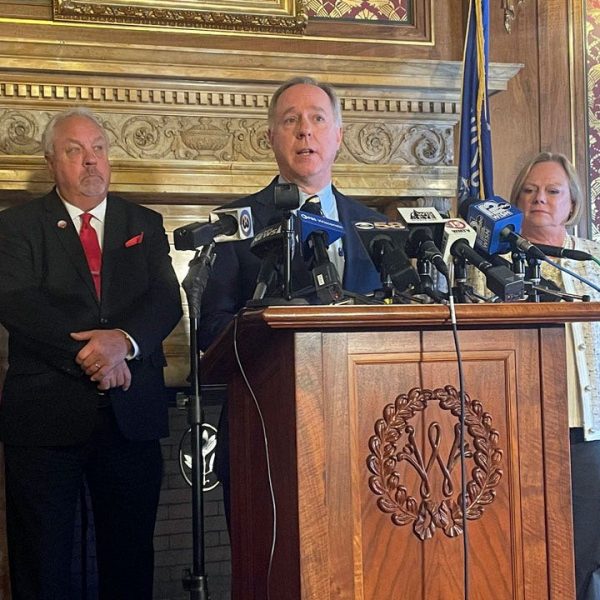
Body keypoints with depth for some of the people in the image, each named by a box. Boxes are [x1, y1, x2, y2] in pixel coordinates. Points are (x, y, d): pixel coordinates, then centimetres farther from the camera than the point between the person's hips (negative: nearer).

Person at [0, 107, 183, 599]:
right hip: (45, 414, -2)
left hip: (132, 415, 2)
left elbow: (167, 300, 0)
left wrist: (125, 340, -20)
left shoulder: (145, 225, 13)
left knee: (130, 560, 10)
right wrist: (86, 349, -19)